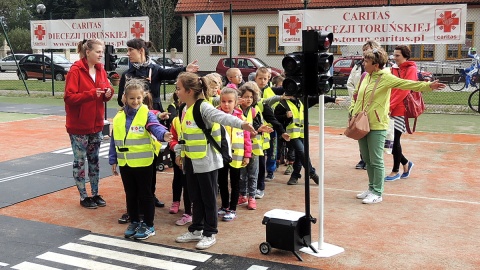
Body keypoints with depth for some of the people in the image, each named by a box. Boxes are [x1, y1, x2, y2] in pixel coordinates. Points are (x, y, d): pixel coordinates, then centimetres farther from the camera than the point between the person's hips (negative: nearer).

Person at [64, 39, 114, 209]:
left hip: (96, 124, 6)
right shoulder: (76, 70, -14)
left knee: (94, 160, 14)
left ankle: (95, 194, 24)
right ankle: (83, 197, 15)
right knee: (80, 161, 5)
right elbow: (69, 97, -18)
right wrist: (91, 94, -27)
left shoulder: (101, 70, 6)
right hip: (79, 125, -6)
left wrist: (108, 93, -10)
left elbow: (105, 91, 13)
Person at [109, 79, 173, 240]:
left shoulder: (147, 114, -8)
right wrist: (113, 160, 10)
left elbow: (155, 127, -27)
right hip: (125, 163, 5)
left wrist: (163, 135, -49)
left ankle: (149, 225, 18)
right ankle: (134, 222, 30)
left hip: (143, 162, -4)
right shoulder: (119, 117, 5)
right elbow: (114, 140, 10)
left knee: (145, 194, 6)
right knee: (130, 194, 15)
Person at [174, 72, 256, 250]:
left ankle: (209, 234, 17)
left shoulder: (203, 107, -19)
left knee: (208, 199, 5)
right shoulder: (185, 109, 8)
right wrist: (179, 152, 21)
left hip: (206, 161, -8)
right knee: (195, 198, 18)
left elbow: (222, 117, -37)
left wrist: (241, 124, -53)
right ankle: (196, 230, 30)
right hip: (190, 161, 8)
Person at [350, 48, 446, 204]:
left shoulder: (385, 77, -10)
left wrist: (428, 86, -30)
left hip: (377, 126, -7)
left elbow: (406, 84, -19)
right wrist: (352, 110, 6)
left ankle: (377, 193, 9)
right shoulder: (365, 76, 10)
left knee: (376, 161, -1)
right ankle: (371, 188, 28)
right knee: (367, 159, 14)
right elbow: (356, 95, 21)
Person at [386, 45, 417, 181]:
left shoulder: (411, 69, -6)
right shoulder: (394, 68, 14)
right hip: (391, 109, 6)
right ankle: (406, 163, 24)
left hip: (401, 110, -6)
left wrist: (390, 106, -17)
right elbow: (389, 88, 12)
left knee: (395, 140, -3)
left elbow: (404, 90, -14)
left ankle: (395, 171, 12)